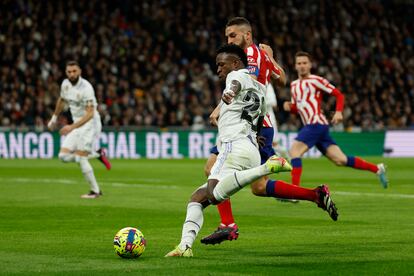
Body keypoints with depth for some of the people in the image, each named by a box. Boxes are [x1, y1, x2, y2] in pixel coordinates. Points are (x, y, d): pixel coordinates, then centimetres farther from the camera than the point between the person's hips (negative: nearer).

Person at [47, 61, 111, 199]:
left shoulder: (86, 87, -21)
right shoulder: (65, 84, 3)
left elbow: (90, 114, -25)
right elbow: (61, 101, 24)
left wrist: (72, 127, -32)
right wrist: (54, 118, 33)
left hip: (90, 124, -8)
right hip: (76, 124, 8)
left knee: (80, 158, -13)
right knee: (64, 156, -3)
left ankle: (95, 191, 0)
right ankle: (97, 154, 12)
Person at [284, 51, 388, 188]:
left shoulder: (316, 80, -1)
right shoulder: (294, 85, 21)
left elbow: (338, 94, -1)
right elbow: (296, 108, 30)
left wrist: (338, 112, -16)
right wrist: (289, 107, 7)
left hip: (316, 123, -8)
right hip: (310, 126, 8)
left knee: (294, 151, -19)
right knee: (341, 160, 5)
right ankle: (377, 169, 16)